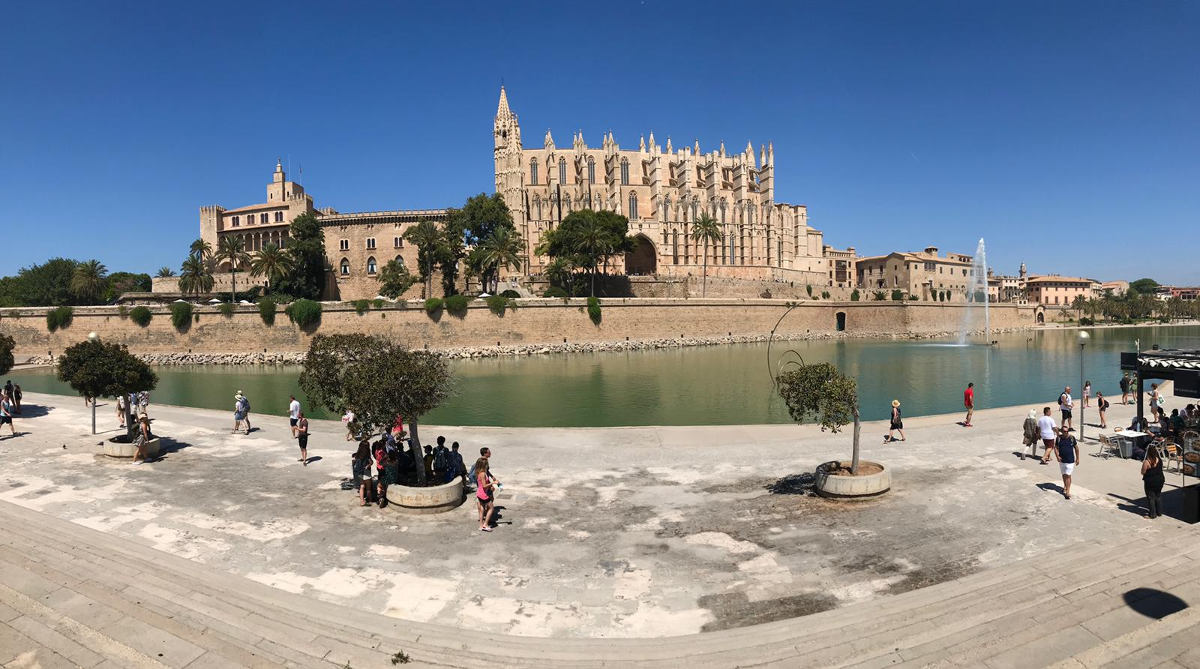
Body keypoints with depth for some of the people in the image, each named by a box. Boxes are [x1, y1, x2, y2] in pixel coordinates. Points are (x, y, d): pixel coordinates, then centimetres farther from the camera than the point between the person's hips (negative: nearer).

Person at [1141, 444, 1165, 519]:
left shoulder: (1146, 462, -22)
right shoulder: (1159, 460, -5)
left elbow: (1143, 472, -14)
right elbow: (1160, 469, 13)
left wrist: (1143, 464, 0)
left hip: (1150, 482, -6)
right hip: (1160, 481, 6)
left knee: (1151, 497, 6)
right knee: (1158, 496, 21)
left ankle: (1152, 514, 11)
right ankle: (1159, 512, 30)